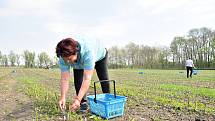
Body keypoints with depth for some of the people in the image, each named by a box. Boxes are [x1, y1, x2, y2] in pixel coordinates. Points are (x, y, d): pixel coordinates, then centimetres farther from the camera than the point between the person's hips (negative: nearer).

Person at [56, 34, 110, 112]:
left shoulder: (88, 51, -50)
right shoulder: (64, 56, -35)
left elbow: (87, 78, -49)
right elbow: (64, 79, -29)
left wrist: (78, 99, -51)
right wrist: (63, 97, -37)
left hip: (99, 54, -2)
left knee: (103, 78, 2)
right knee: (78, 79, -16)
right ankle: (83, 102, 0)